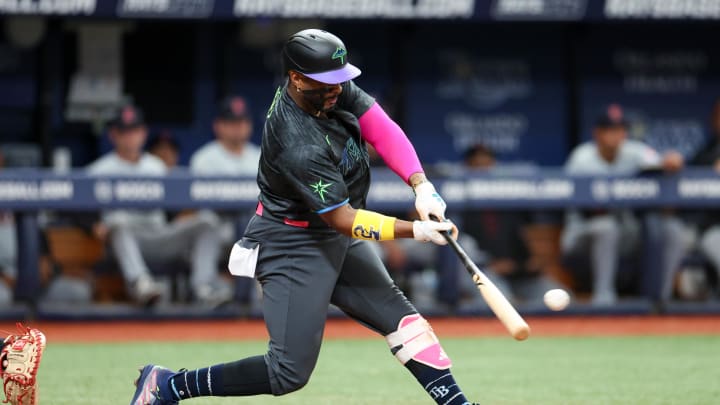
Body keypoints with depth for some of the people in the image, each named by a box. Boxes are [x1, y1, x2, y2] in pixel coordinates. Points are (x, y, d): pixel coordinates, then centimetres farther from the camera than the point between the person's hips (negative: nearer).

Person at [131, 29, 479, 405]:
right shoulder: (298, 148, -32)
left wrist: (421, 185, -26)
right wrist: (415, 231, -31)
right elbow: (343, 220, -26)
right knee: (290, 371, -10)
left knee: (398, 314, 7)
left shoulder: (335, 88, -10)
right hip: (293, 245, -9)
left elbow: (381, 129, -12)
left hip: (337, 242, 9)